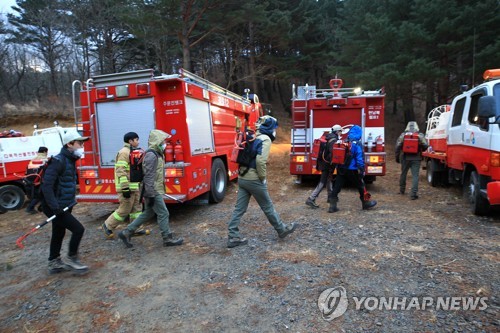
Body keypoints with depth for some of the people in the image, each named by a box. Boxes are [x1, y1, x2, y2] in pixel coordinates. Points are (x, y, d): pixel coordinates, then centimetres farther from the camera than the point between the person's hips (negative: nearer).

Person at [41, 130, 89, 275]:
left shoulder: (70, 160, 10)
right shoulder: (58, 161, -20)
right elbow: (46, 185, -25)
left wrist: (71, 200, 15)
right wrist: (55, 207, -27)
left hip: (63, 206, 10)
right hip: (55, 207, -10)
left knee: (59, 234, 18)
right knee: (78, 229, -9)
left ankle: (54, 264, 33)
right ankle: (71, 260, 8)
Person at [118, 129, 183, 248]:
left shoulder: (157, 154, 14)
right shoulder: (151, 155, -18)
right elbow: (149, 177, -22)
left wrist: (159, 192, 24)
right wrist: (151, 195, -23)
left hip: (155, 191, 10)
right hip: (153, 192, -10)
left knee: (148, 213, 17)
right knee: (163, 214, -1)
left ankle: (126, 233, 24)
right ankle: (168, 239, 10)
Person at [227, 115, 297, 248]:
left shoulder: (251, 137, 14)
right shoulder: (265, 139, -12)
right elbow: (260, 161, -25)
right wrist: (263, 178, -13)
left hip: (242, 178, 8)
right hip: (254, 180, -8)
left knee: (239, 208, 9)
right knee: (268, 207, 9)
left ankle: (233, 237, 13)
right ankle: (282, 229, 27)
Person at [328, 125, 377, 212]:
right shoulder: (357, 145, -10)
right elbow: (360, 159, -12)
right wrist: (362, 171, -6)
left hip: (341, 169, 4)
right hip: (351, 170, -4)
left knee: (337, 187, 4)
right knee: (360, 186, 15)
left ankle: (332, 206, 3)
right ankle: (365, 203, 29)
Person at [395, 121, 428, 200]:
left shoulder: (403, 135, 2)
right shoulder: (421, 135, 3)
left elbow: (398, 146, -3)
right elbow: (425, 146, -3)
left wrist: (397, 157, 5)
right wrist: (420, 150, 19)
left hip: (405, 158, 1)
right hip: (416, 159, -1)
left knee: (403, 174, 16)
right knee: (415, 176, -3)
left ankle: (402, 190, 29)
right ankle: (414, 194, -10)